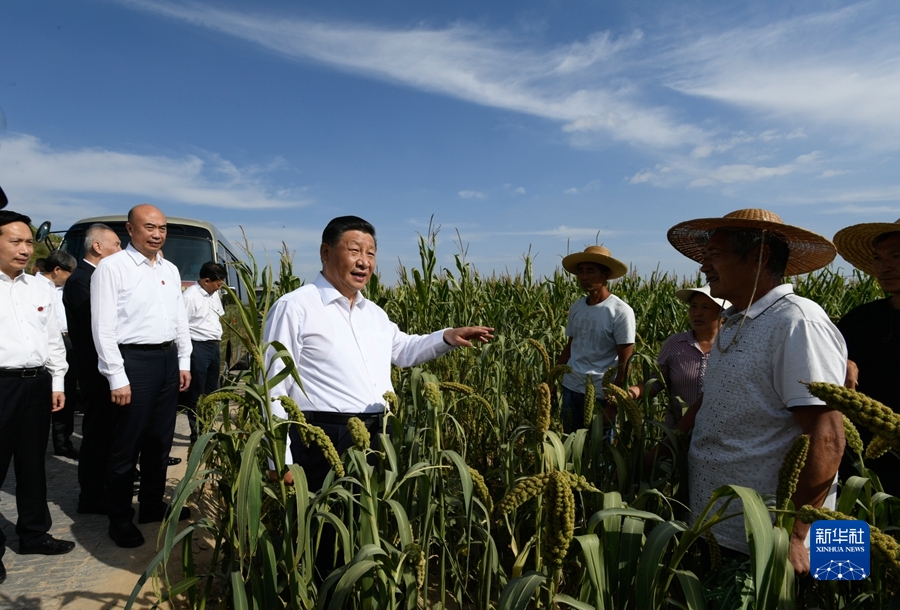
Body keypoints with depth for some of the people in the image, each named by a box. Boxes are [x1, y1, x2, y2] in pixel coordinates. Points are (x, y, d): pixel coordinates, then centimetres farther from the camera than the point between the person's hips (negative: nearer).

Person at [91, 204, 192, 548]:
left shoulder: (170, 270, 11)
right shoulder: (111, 268, -10)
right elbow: (103, 327, -13)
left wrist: (184, 361, 12)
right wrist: (117, 378, -16)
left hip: (168, 358, 7)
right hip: (134, 359, -6)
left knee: (160, 439, 16)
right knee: (127, 444, 4)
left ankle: (152, 504, 32)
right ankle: (120, 519, 20)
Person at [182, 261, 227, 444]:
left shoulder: (214, 294, 11)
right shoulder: (190, 296, -16)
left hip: (214, 346, 8)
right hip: (198, 348, -8)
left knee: (211, 391, 16)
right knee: (197, 393, 2)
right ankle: (197, 434, 12)